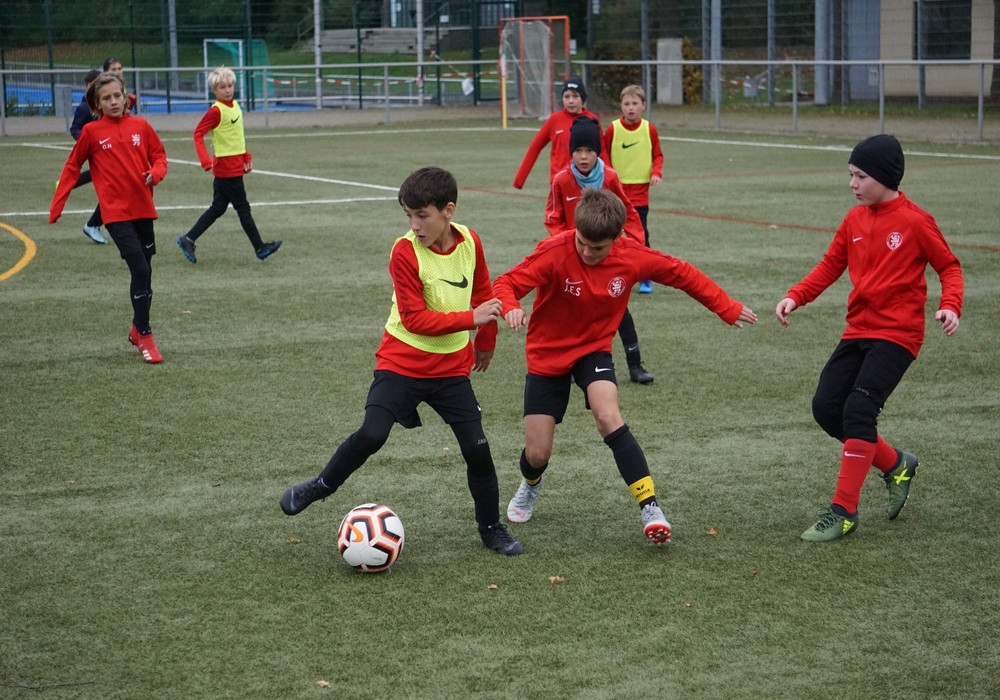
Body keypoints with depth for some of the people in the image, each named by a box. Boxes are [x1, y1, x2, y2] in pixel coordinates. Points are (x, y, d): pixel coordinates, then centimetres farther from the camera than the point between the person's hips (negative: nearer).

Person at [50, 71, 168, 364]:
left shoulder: (140, 126, 4)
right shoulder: (91, 131, -2)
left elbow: (159, 155, 10)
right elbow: (72, 167, 4)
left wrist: (156, 173, -13)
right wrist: (56, 205, 0)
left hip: (143, 209, 4)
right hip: (116, 213, -4)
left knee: (144, 272, 12)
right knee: (140, 270, -15)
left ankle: (138, 328, 32)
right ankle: (144, 335, -5)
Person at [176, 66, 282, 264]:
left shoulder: (235, 105, 10)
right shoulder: (216, 111, -14)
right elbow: (198, 134, -17)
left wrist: (247, 157, 18)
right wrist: (206, 161, -26)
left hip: (236, 165, 8)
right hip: (226, 168, -8)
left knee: (217, 208, 13)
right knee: (243, 208, -1)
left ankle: (188, 240, 17)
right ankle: (260, 249, 6)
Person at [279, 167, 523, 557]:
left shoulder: (470, 242, -4)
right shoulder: (405, 252, -17)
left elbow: (481, 292, 15)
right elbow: (415, 319, -20)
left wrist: (485, 342, 24)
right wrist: (471, 319, -27)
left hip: (452, 367, 3)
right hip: (402, 362, -3)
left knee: (477, 448, -1)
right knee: (371, 435, -20)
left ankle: (492, 529, 18)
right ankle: (321, 485, 6)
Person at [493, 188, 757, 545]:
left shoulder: (632, 257, -16)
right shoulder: (555, 252, -25)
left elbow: (682, 274, -1)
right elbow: (506, 283, -30)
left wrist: (728, 309, 5)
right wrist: (511, 308, -54)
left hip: (594, 349, 1)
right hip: (547, 354, -1)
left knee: (609, 418, -28)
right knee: (537, 454, -1)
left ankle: (650, 507, -24)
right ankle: (530, 486, 39)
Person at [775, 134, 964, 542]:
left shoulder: (915, 221, -9)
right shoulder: (855, 220, 8)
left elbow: (948, 266, -2)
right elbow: (831, 264, 12)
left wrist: (950, 306, -19)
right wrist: (795, 297, -1)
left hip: (896, 335, -7)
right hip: (858, 331, 7)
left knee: (859, 409, -18)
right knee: (826, 408, 1)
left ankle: (844, 511, -10)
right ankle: (895, 464, 22)